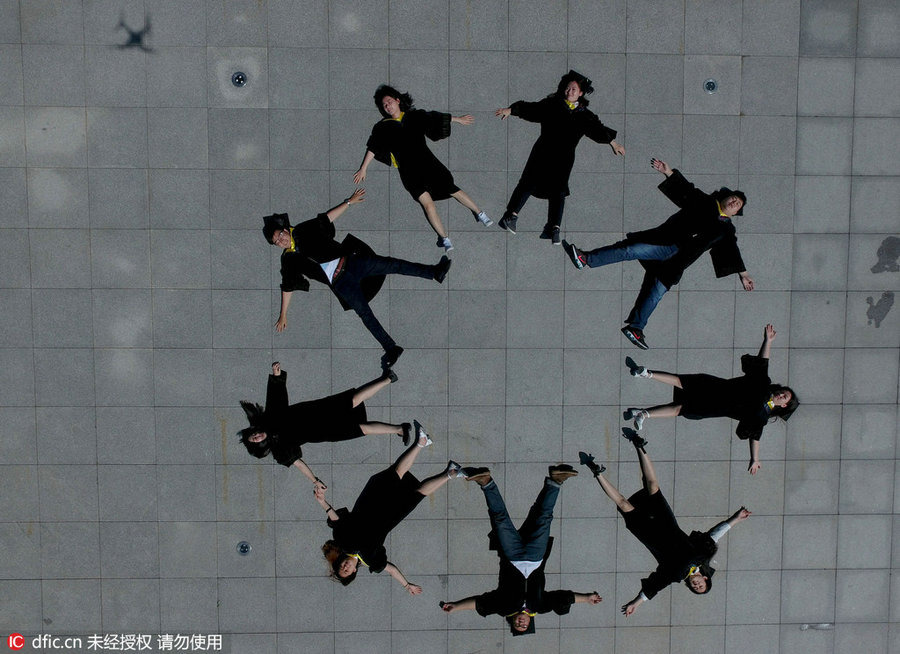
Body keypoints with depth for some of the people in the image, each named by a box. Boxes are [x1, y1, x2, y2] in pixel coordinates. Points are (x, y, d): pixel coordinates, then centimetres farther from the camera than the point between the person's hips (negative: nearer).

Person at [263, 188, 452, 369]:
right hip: (340, 283, -2)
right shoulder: (289, 261, 6)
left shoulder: (304, 231, 9)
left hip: (349, 263, 2)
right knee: (364, 313, -12)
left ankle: (435, 272, -12)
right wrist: (283, 315, 11)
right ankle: (391, 348, -13)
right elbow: (287, 287, 11)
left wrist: (349, 202, 17)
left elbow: (327, 217, 17)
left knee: (391, 265, -11)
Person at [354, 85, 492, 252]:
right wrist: (363, 168, 6)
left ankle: (479, 213, 12)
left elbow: (435, 118, 24)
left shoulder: (414, 116, 14)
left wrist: (458, 119, 32)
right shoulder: (383, 127, 11)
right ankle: (444, 238, -21)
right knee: (427, 202, -17)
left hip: (426, 161, 2)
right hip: (408, 171, -2)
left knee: (451, 189, -5)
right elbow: (373, 148, 11)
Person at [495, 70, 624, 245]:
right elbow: (530, 108, 2)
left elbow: (597, 128, 11)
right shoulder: (551, 105, 5)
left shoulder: (584, 115, 10)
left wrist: (613, 143, 2)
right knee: (529, 182, -9)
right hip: (543, 152, -1)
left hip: (564, 157, 1)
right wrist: (510, 110, -8)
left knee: (558, 191, -2)